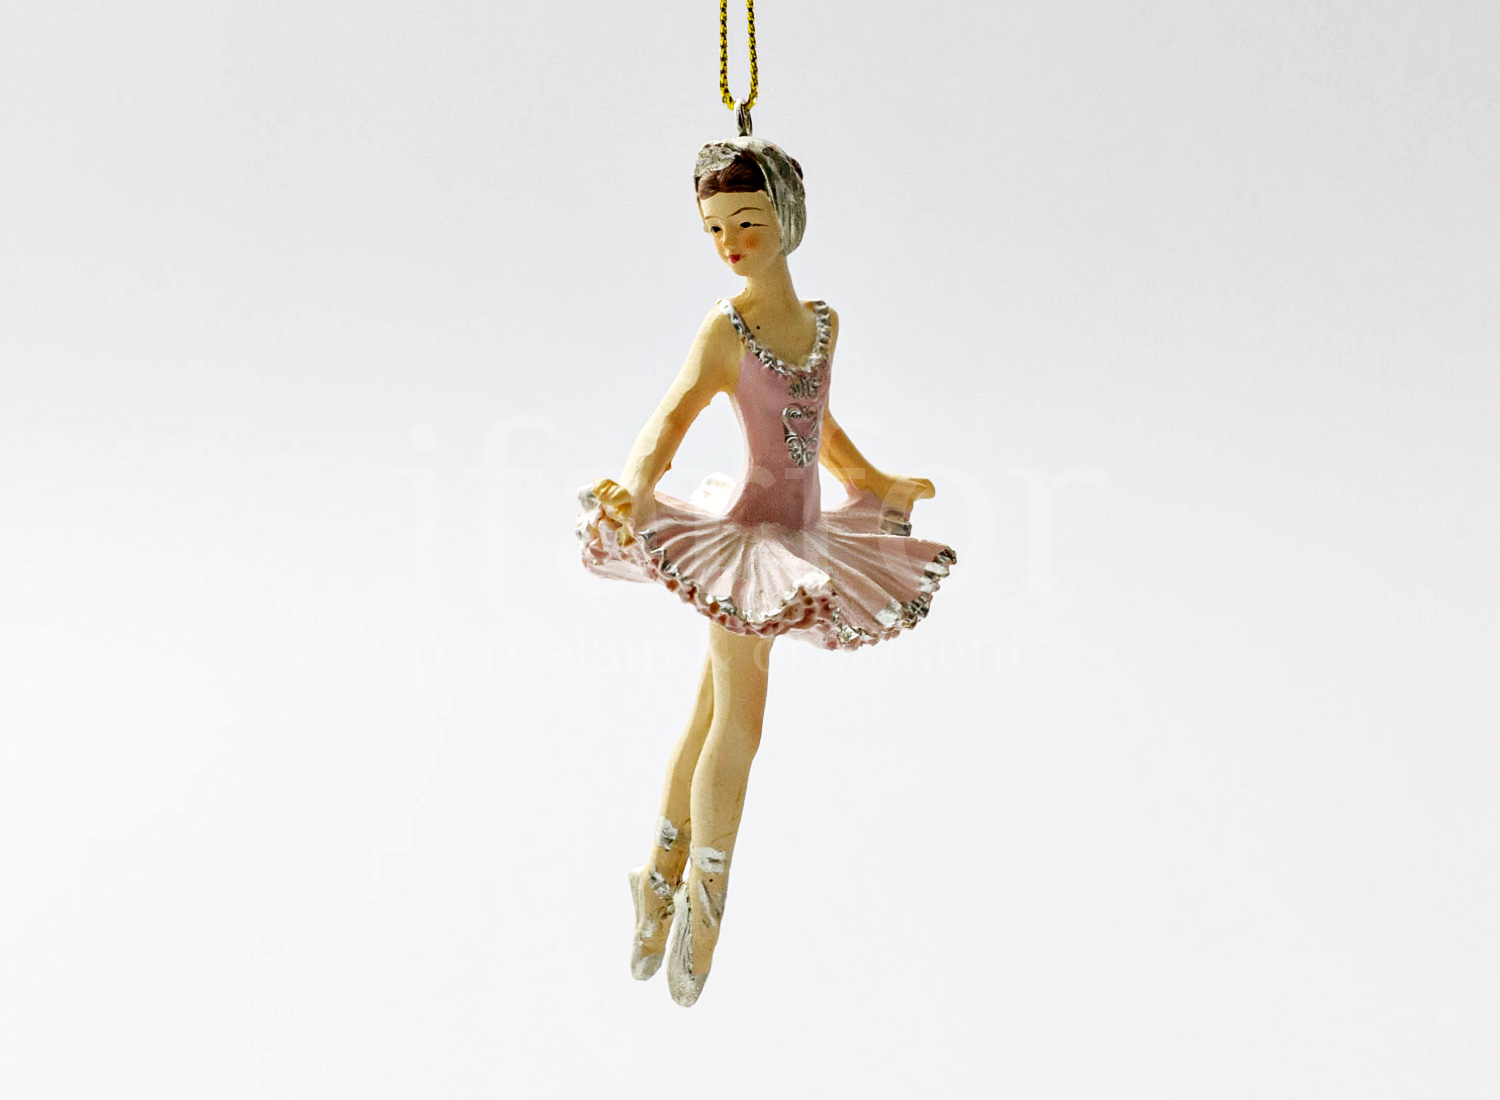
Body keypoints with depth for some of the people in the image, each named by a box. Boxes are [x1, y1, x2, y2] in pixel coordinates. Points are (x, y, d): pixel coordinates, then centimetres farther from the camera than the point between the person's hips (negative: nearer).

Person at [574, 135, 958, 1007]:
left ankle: (664, 882, 25)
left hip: (795, 535, 6)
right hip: (742, 530, -6)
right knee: (742, 713, -6)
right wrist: (637, 492, -46)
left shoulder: (822, 321, 9)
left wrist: (880, 485, 37)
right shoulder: (727, 328, -11)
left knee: (714, 713, 13)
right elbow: (671, 419, -26)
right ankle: (704, 897, 9)